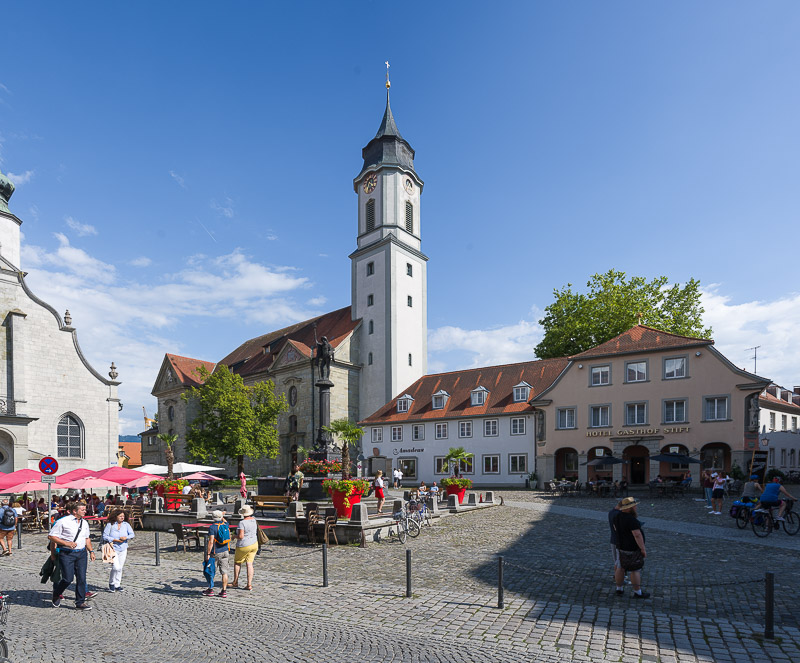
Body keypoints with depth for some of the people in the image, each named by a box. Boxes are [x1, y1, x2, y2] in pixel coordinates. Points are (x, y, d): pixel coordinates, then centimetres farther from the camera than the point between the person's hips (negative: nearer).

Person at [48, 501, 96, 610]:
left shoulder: (85, 523, 13)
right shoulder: (63, 522, -7)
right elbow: (51, 536, -7)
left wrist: (91, 551, 14)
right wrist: (66, 543, -16)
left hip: (81, 553, 5)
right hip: (66, 554, -5)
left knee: (81, 578, 3)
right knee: (68, 578, -4)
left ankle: (80, 602, 14)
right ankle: (56, 595, 28)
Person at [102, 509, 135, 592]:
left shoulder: (126, 524, 5)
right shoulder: (110, 525, -5)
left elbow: (132, 534, 2)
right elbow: (105, 536, -7)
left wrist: (126, 537, -17)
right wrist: (115, 540, -15)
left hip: (123, 549, 4)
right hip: (113, 549, -4)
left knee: (120, 568, 9)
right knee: (116, 567, -13)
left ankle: (117, 585, 22)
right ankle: (111, 584, 10)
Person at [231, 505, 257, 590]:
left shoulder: (242, 523, -22)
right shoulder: (254, 520, 1)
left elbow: (241, 536, -25)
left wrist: (234, 536, -7)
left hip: (244, 546, -6)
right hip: (254, 544, 6)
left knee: (237, 562, 15)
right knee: (249, 563, 6)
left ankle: (235, 582, 25)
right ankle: (249, 584, 3)